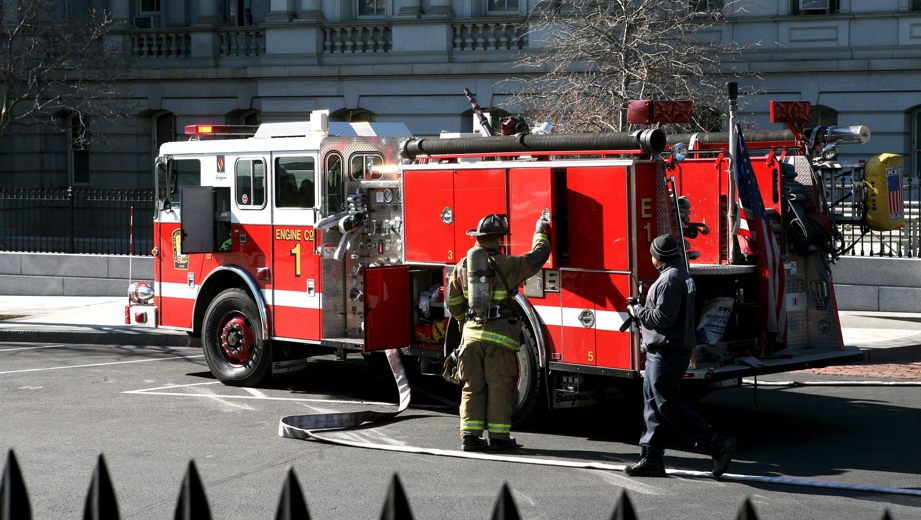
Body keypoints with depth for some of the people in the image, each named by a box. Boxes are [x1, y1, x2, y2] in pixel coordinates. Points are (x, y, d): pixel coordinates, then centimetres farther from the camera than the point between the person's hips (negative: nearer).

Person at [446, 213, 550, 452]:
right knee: (499, 387, 3)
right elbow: (537, 257, 3)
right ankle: (498, 436, 6)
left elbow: (453, 301, 14)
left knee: (472, 387, 9)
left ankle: (470, 435, 6)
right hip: (499, 335, -4)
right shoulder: (506, 265, -9)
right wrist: (541, 233, 20)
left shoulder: (462, 266, 5)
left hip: (471, 334, 4)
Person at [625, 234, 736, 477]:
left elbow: (663, 317, -24)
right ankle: (651, 458, 15)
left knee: (668, 404, -10)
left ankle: (716, 444, -12)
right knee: (653, 403, 13)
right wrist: (640, 309, 20)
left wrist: (636, 311, -10)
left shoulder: (669, 279, -18)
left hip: (666, 353, -11)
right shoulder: (682, 276, 16)